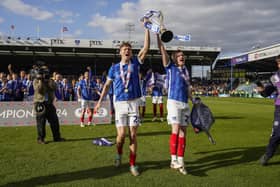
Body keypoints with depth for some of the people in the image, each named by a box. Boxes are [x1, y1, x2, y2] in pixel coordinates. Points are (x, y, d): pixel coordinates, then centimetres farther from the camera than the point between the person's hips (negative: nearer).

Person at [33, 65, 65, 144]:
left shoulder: (50, 80, 14)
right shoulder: (36, 81, 1)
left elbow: (54, 87, -6)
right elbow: (39, 90, -16)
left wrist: (48, 80, -10)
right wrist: (40, 80, -15)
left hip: (49, 103, 5)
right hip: (40, 104, -4)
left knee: (54, 121, 5)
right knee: (41, 122, -3)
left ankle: (57, 137, 15)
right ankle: (40, 139, 7)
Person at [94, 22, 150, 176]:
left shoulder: (135, 63, 6)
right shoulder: (114, 68, 6)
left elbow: (146, 48, -3)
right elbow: (107, 85, 11)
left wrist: (147, 28, -7)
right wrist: (100, 101, 7)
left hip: (133, 103, 1)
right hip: (119, 104, 0)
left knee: (133, 135, 2)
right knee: (121, 134, -3)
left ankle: (132, 164, 12)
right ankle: (119, 154, 29)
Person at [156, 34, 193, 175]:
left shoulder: (185, 70, 18)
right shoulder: (170, 67, 4)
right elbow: (162, 50, -5)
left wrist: (193, 99, 21)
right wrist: (158, 34, -9)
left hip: (185, 103, 5)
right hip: (174, 101, -5)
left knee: (182, 133, 5)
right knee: (175, 130, -14)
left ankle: (180, 161, 11)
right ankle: (173, 160, -6)